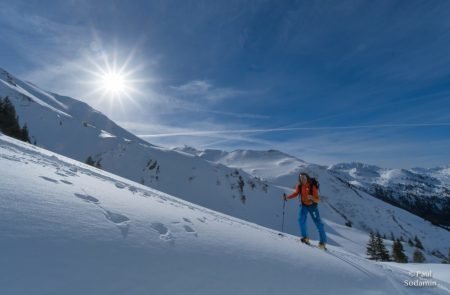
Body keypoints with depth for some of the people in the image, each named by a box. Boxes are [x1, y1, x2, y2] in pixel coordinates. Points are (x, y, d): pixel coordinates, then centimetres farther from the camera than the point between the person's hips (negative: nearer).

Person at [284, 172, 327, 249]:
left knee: (318, 223, -1)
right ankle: (305, 237, 3)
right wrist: (287, 197, -6)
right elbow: (296, 193, 6)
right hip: (303, 205, 3)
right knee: (301, 219, -14)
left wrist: (312, 198, -46)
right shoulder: (299, 186, -12)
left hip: (312, 206, -3)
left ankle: (323, 241, 14)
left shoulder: (313, 186, -24)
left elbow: (318, 200, -25)